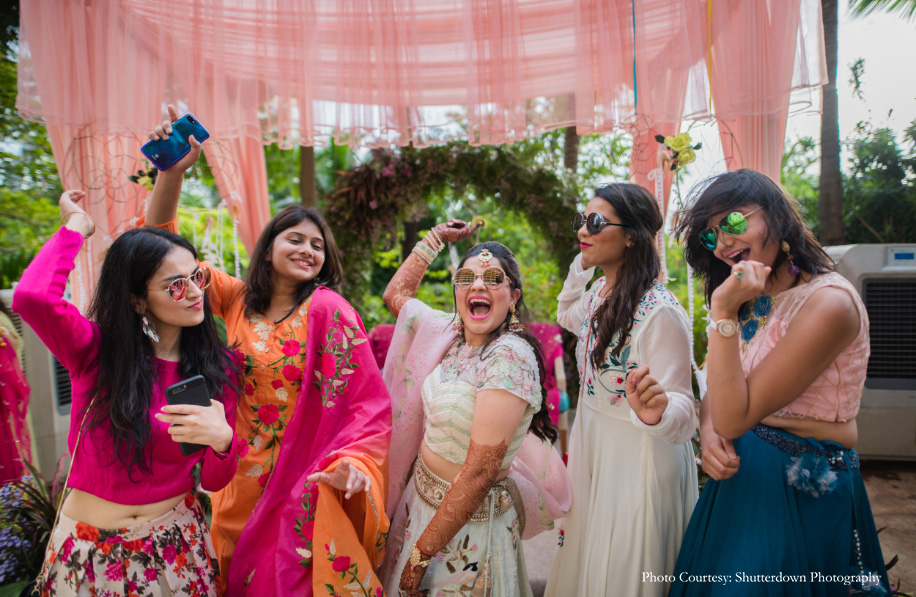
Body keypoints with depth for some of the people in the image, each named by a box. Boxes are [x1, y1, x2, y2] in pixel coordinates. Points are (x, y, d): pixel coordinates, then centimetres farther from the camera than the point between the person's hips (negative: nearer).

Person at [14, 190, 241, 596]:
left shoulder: (219, 366, -8)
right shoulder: (95, 349, -12)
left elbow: (213, 482, -6)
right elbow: (31, 298, -35)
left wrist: (222, 439, -29)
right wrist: (76, 225, -19)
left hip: (176, 545, 1)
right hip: (90, 552, -1)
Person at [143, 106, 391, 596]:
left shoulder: (326, 309, -15)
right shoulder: (238, 299, 0)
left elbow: (369, 402, -17)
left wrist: (351, 463, -32)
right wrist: (172, 171, -12)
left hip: (302, 485, -5)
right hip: (240, 480, 5)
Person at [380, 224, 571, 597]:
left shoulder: (509, 356, -26)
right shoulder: (452, 334, -4)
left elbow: (481, 470, -28)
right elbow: (395, 294, 14)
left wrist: (421, 555, -22)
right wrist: (435, 238, 8)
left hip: (467, 519, -7)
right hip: (422, 494, 7)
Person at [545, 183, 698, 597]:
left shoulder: (660, 312, -25)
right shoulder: (600, 292, 0)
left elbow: (682, 412, -25)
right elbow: (567, 317, 23)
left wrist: (655, 412, -48)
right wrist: (580, 264, 11)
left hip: (638, 462, -7)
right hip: (592, 449, 8)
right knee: (585, 562, 24)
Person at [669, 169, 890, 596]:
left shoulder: (829, 301, -23)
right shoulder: (755, 300, 3)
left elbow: (736, 417, -24)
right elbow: (717, 394, 6)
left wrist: (724, 313, -27)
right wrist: (708, 433, -15)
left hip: (799, 495, -7)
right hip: (741, 474, 7)